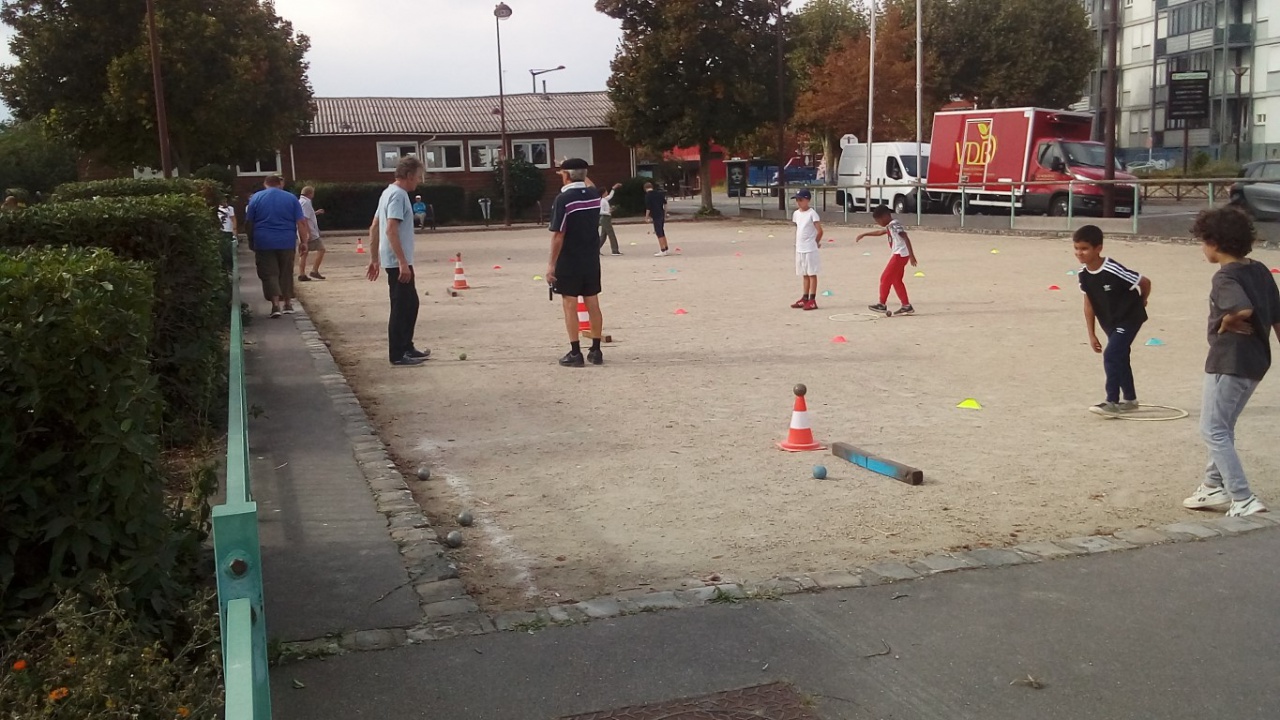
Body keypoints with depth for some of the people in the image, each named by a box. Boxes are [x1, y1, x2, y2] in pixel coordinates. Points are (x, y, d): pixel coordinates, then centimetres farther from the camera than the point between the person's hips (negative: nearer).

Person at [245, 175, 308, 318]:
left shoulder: (256, 198, 3)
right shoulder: (291, 198, 4)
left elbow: (249, 221, 6)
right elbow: (301, 222, -2)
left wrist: (252, 243, 15)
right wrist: (303, 241, 2)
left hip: (264, 242, -1)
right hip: (287, 242, 1)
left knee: (269, 273, 1)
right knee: (286, 272, 14)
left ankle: (276, 304, -13)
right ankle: (287, 303, 19)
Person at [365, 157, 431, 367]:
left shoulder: (389, 192, 15)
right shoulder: (398, 195, -15)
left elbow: (374, 228, 18)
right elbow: (391, 230, -24)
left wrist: (374, 259, 20)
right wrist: (403, 263, -25)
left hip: (396, 262, 10)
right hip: (398, 262, -10)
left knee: (411, 303, 17)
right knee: (401, 307, -4)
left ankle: (407, 348, 26)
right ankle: (397, 355, 1)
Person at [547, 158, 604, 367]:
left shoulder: (564, 199, -15)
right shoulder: (594, 195, 2)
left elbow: (558, 234, -18)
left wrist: (552, 263, -14)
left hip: (569, 262, -6)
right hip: (592, 260, 6)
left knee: (570, 306, 0)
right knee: (593, 305, 9)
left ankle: (575, 353, 0)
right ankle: (596, 351, 14)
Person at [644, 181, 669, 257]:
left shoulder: (648, 195, -8)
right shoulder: (659, 193, 12)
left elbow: (648, 208, -13)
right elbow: (665, 204, 15)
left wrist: (647, 216, -2)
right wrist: (665, 214, 22)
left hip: (656, 216, -7)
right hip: (662, 215, 7)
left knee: (659, 233, -5)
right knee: (662, 233, 16)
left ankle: (662, 251, -7)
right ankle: (665, 250, 21)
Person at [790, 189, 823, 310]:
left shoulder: (812, 213, -11)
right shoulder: (796, 214, 10)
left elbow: (819, 230, -12)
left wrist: (816, 242, -2)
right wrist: (798, 243, 13)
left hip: (810, 249, -7)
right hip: (799, 249, 7)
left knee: (811, 273, -2)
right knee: (804, 274, 13)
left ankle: (812, 300, -1)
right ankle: (805, 298, 20)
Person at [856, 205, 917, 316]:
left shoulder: (894, 224, -14)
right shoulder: (890, 226, 16)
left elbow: (906, 238, -22)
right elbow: (879, 232, 36)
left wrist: (912, 255, -27)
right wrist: (864, 234, 39)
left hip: (900, 255, -10)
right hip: (898, 256, 10)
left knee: (885, 278, -4)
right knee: (896, 281, 12)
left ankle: (882, 305, 1)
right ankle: (906, 306, 12)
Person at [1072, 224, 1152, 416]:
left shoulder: (1114, 270, -32)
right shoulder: (1083, 274, -10)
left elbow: (1145, 282, -21)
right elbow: (1089, 304, -1)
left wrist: (1140, 302, 0)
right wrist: (1091, 334, -1)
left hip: (1129, 318, -8)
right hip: (1109, 322, 8)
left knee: (1111, 356, -18)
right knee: (1119, 358, 18)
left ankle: (1112, 402, -11)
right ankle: (1130, 399, 34)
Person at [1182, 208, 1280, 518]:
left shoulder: (1225, 277, -18)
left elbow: (1243, 309, -36)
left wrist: (1225, 323, -16)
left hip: (1228, 362, -9)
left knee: (1213, 430, -1)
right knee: (1223, 427, 23)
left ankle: (1244, 501, -5)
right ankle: (1215, 486, 34)